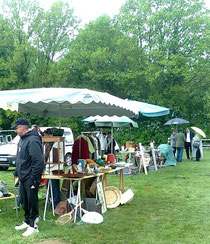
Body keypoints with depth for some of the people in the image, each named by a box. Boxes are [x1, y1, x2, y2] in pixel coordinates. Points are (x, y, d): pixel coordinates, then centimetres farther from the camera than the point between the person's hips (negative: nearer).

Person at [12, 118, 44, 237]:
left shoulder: (33, 140, -19)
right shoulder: (22, 140, 13)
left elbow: (39, 161, -24)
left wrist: (33, 178, -22)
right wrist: (16, 172, 22)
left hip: (30, 178, -10)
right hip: (23, 178, 10)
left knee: (32, 202, 1)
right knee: (24, 201, 19)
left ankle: (33, 226, 12)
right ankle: (27, 221, 34)